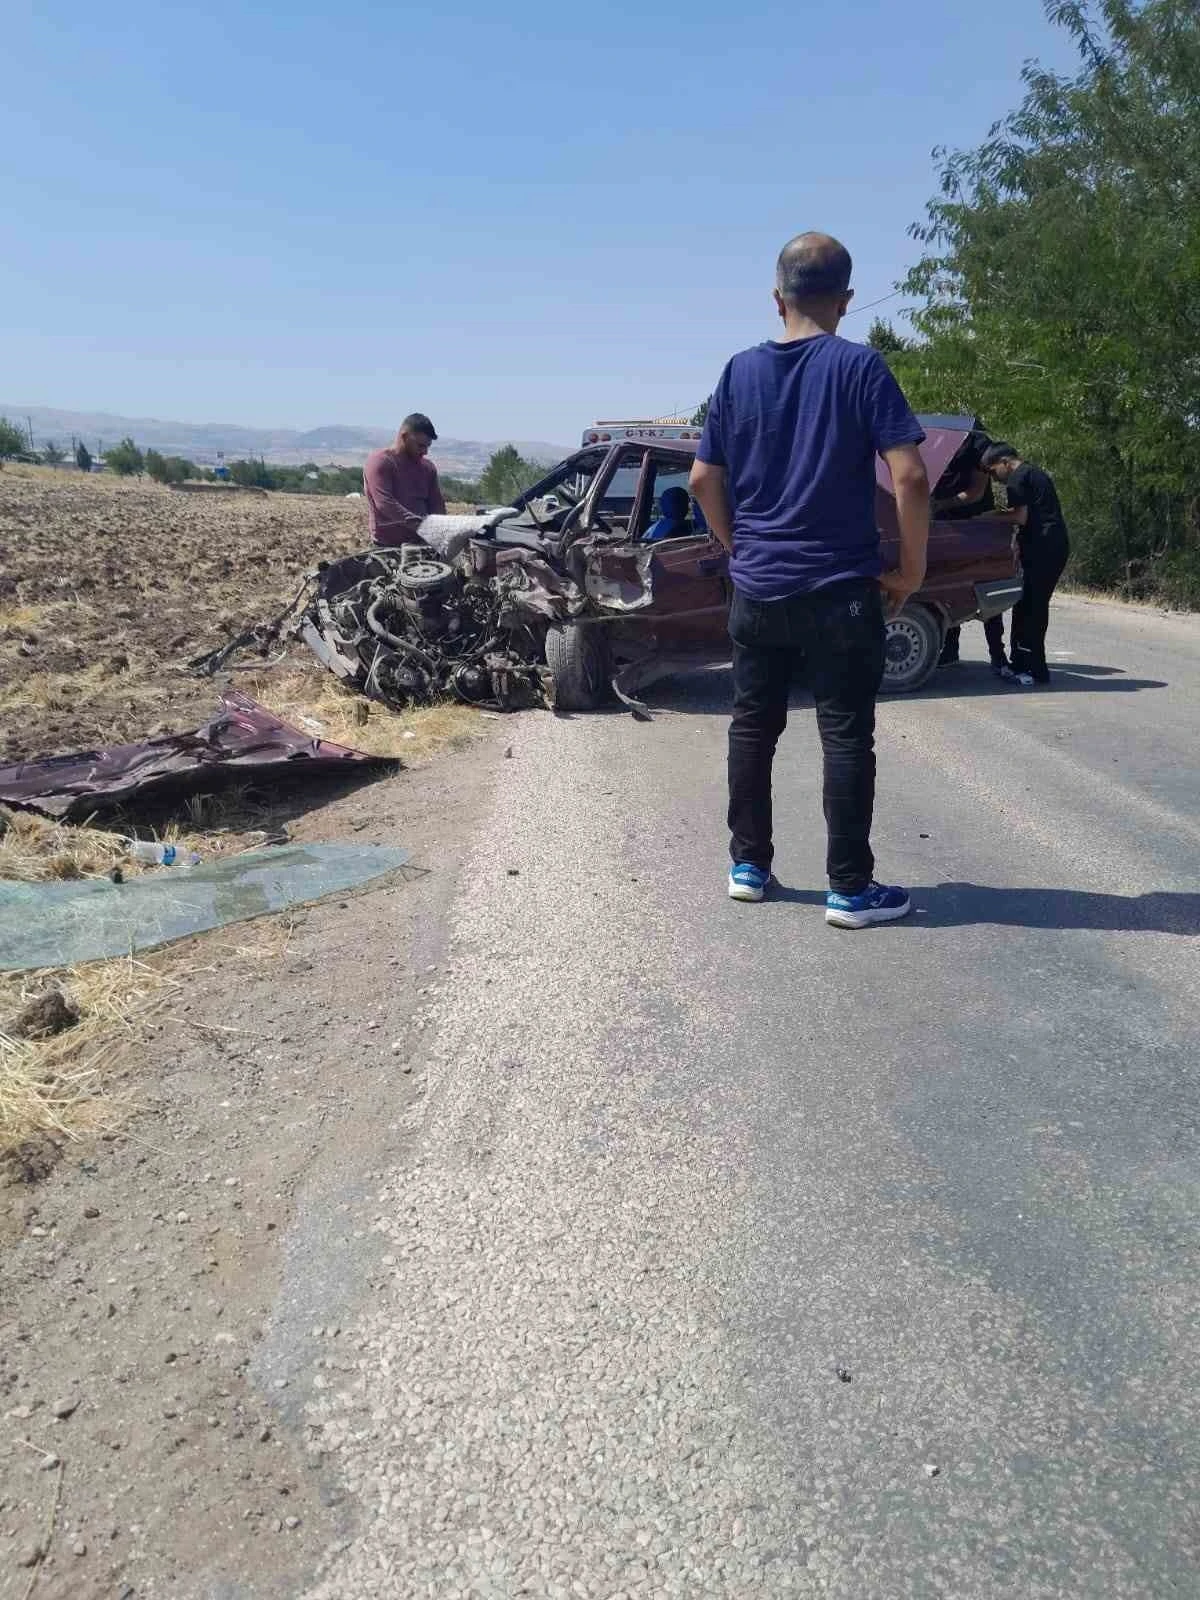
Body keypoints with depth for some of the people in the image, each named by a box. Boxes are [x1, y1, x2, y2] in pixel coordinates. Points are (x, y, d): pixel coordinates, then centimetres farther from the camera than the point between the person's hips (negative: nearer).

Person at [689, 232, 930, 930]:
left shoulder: (740, 372, 5)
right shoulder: (860, 366, -7)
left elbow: (703, 480, 8)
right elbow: (911, 477, -15)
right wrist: (912, 567, -4)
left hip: (757, 590, 4)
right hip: (841, 590, -4)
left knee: (753, 727, 15)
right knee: (846, 738, 2)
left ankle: (749, 865, 23)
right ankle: (850, 889, 6)